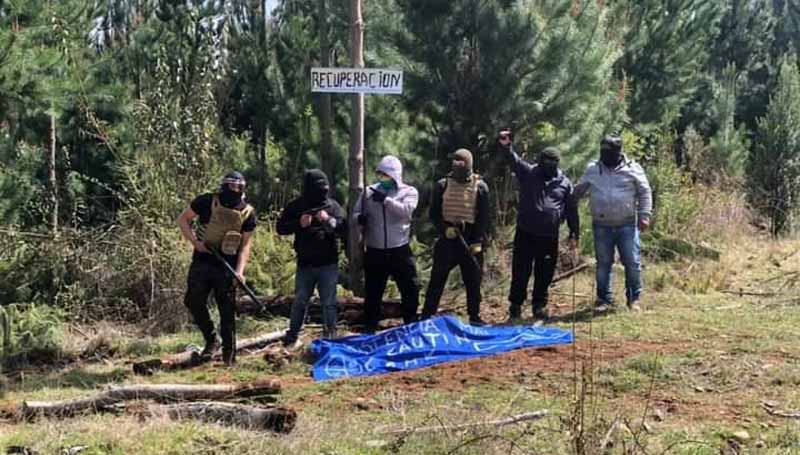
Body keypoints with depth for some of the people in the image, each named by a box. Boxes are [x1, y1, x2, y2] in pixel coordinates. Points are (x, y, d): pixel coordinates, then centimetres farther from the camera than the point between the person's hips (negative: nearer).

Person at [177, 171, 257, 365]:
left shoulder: (248, 213, -2)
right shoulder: (207, 202, -6)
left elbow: (245, 244, -1)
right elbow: (183, 219, 3)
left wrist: (240, 271, -13)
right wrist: (195, 241, -12)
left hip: (227, 267, 0)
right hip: (202, 262, 0)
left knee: (227, 310, 0)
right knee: (194, 302, -2)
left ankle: (229, 354, 8)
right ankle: (211, 340, 17)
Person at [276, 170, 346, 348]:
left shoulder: (333, 206, 0)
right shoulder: (296, 206, 0)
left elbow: (343, 228, -6)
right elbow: (280, 227, -2)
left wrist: (329, 220, -24)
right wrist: (299, 224, -18)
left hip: (328, 264, 0)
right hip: (305, 264, 0)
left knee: (329, 302, 4)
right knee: (299, 301, 8)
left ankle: (330, 337, 13)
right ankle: (292, 337, 19)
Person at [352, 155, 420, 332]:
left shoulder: (409, 191, -1)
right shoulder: (369, 191, 5)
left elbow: (406, 210, -19)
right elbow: (355, 213, 8)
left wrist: (385, 199, -28)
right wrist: (360, 218, -16)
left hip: (400, 251, -1)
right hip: (375, 252, 1)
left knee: (410, 289, 4)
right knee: (372, 292, 10)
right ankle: (370, 328, 22)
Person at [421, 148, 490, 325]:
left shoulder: (480, 187, 1)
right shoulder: (442, 185, 1)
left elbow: (484, 217, 1)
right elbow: (434, 213, 4)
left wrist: (477, 241, -6)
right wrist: (444, 229, -12)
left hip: (470, 239, 0)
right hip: (447, 238, 0)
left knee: (473, 280, 6)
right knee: (437, 278, 0)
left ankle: (474, 316, 16)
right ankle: (426, 315, 4)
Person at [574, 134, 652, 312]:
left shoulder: (632, 169, -2)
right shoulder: (592, 170, 6)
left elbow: (644, 193, 2)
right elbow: (578, 191, 14)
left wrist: (644, 215, -6)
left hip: (627, 225, -2)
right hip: (602, 226, 2)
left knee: (632, 263, 1)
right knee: (603, 264, 8)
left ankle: (634, 298, 14)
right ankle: (604, 298, 18)